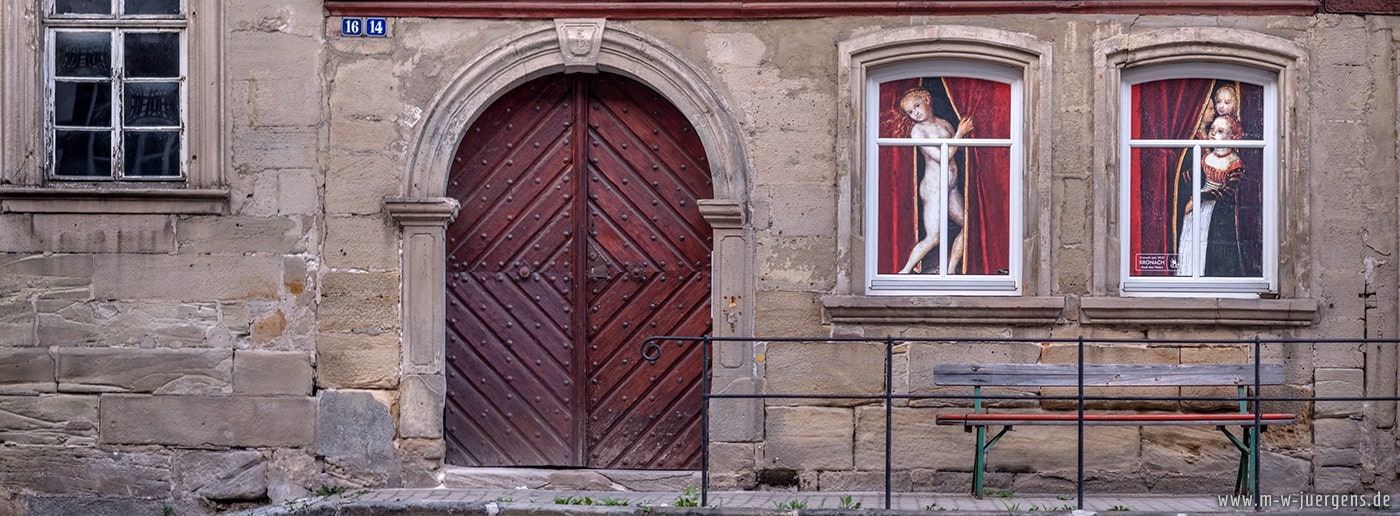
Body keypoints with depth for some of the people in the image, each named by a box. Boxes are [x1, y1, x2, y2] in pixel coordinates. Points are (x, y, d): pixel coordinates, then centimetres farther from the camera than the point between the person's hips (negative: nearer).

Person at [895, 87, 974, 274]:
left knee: (967, 225, 11)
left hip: (951, 187, 7)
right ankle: (905, 271, 2)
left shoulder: (945, 125, 9)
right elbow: (942, 157, -18)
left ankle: (950, 270, 19)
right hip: (933, 187, -7)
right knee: (934, 238, -9)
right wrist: (959, 134, -15)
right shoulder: (917, 130, -11)